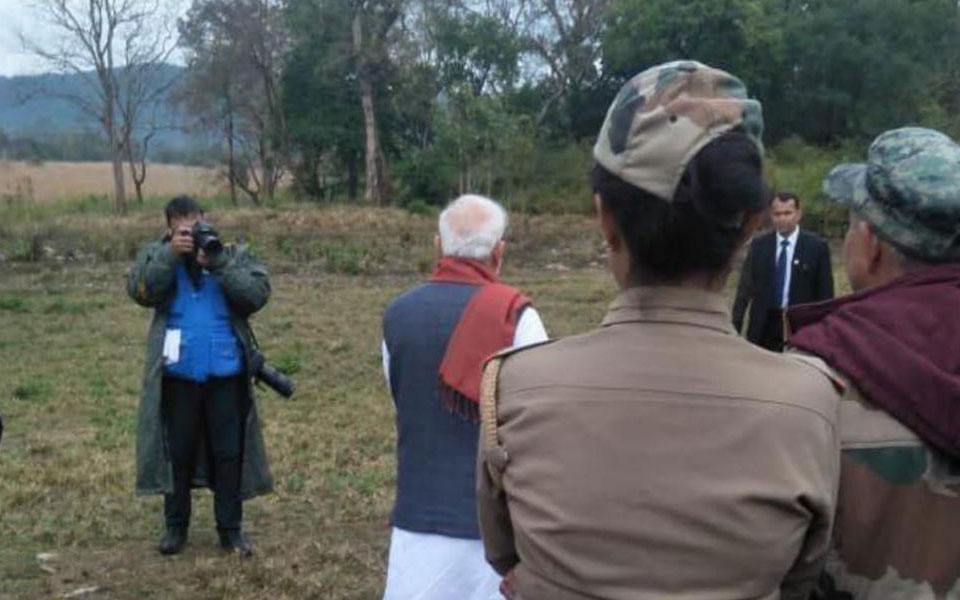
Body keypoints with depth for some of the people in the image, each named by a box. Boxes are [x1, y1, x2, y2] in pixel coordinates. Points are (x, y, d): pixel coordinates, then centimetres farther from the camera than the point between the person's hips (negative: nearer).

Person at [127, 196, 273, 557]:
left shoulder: (234, 255, 1)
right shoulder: (157, 256, 2)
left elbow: (258, 294, -13)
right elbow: (140, 291, -15)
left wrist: (218, 263, -20)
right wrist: (171, 254, -23)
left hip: (225, 373, 0)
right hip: (178, 375, 0)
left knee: (229, 452, 7)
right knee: (178, 451, 11)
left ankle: (230, 528, 18)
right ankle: (175, 525, 25)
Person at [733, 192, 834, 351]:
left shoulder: (816, 246, -2)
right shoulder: (759, 244, 5)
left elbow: (825, 293, 1)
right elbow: (745, 287, 4)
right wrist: (735, 324, -4)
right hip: (763, 324, 2)